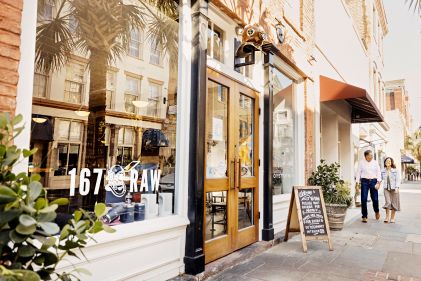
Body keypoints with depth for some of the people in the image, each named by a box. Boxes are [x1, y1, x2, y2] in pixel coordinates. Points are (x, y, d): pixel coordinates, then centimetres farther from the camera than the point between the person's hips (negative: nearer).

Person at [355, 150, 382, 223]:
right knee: (363, 199, -4)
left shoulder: (375, 163, 6)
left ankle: (377, 211, 34)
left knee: (375, 198, 2)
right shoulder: (361, 163, 3)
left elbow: (379, 172, 6)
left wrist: (378, 182, -5)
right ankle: (364, 216, 8)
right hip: (364, 181, -1)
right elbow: (358, 173, 4)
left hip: (373, 181, 1)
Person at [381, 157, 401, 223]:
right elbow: (380, 179, 9)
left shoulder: (395, 170, -4)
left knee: (394, 203, 6)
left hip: (394, 189, -1)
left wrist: (397, 187, -16)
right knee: (387, 202, -10)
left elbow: (398, 180, -7)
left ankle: (392, 218, 17)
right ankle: (387, 217, -3)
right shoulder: (383, 171, 4)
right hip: (386, 188, 1)